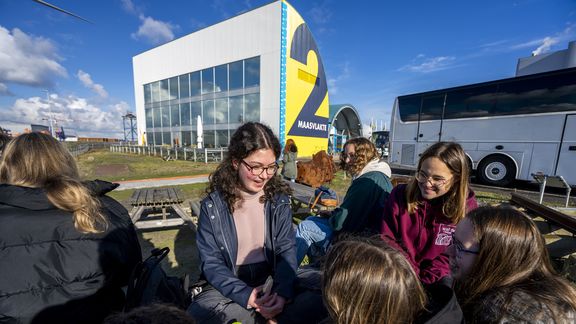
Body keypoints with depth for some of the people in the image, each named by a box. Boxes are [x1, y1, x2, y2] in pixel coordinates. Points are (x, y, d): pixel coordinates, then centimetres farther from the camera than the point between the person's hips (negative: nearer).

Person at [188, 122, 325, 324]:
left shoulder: (279, 198, -5)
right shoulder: (213, 205, -9)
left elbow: (286, 250, -4)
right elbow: (211, 263, -8)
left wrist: (282, 292, -21)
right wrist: (245, 296, -21)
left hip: (271, 281, 1)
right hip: (229, 286, 0)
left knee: (313, 302, -23)